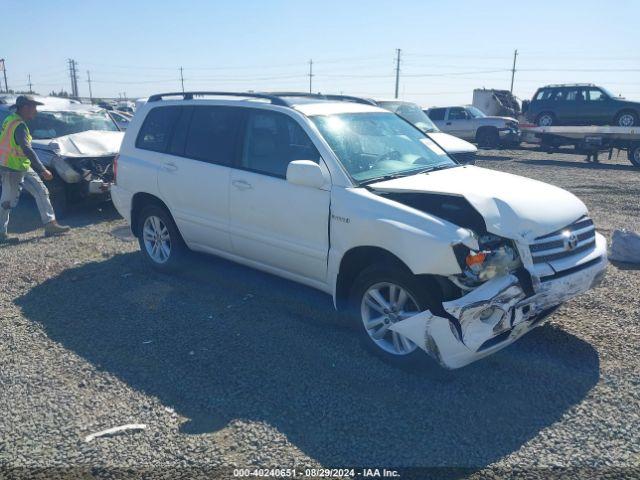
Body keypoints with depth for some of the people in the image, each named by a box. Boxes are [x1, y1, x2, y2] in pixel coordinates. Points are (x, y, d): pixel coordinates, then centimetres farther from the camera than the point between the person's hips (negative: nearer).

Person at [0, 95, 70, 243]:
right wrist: (43, 170, -31)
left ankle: (50, 225, 8)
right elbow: (27, 150, -30)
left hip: (23, 167, 10)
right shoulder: (19, 125, -21)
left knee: (42, 192, 7)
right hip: (12, 169, -10)